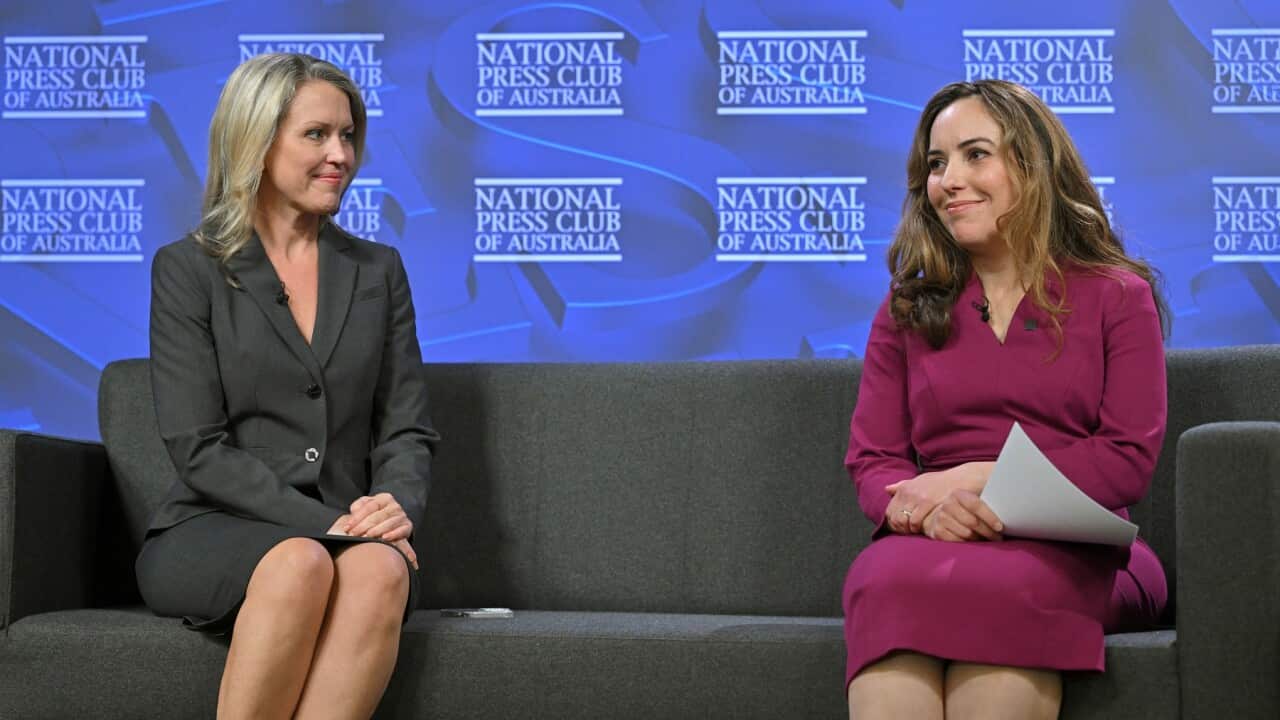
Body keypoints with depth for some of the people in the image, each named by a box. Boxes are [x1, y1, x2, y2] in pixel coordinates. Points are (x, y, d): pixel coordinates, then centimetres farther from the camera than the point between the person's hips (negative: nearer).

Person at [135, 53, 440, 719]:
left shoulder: (378, 270, 15)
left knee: (380, 570, -34)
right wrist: (321, 523, -15)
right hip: (210, 532, -3)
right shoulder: (187, 270, 3)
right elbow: (198, 450, -5)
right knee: (300, 564, -37)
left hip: (347, 533, 3)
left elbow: (406, 429, 12)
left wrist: (398, 505, -11)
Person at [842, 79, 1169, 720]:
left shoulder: (1117, 296, 13)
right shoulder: (907, 309, 21)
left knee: (997, 590, -39)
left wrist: (978, 478, -9)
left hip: (1069, 552, -2)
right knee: (887, 578, -37)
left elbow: (1129, 460, 2)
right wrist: (921, 506, -13)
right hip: (932, 543, 2)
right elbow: (870, 463, 13)